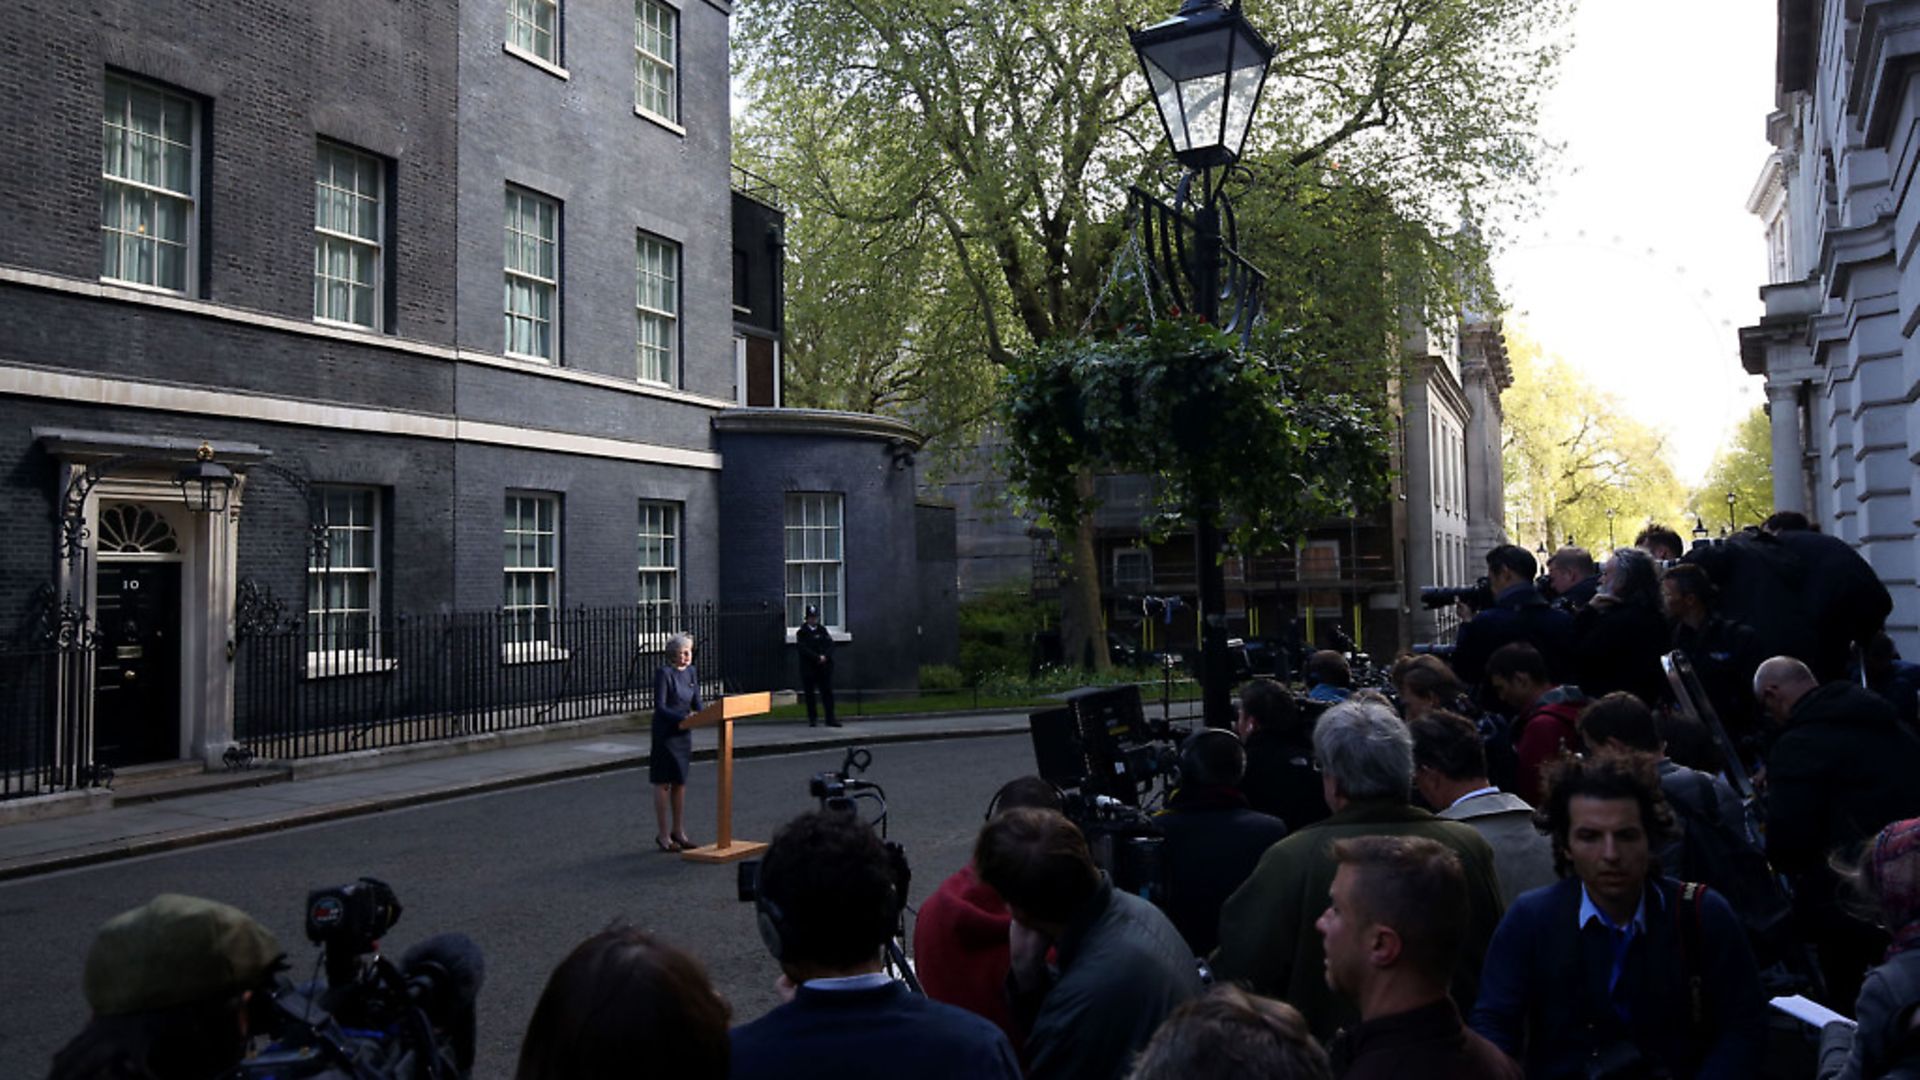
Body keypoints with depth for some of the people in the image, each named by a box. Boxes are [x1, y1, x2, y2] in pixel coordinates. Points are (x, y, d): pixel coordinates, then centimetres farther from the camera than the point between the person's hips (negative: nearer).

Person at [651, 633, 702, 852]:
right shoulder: (663, 673, -14)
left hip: (684, 733, 7)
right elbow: (660, 707, -17)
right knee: (664, 783, 0)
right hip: (665, 733, -7)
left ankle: (678, 831, 21)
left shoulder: (691, 672, 8)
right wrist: (683, 717, -29)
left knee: (680, 782, 12)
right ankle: (663, 834, 7)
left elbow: (696, 703, 11)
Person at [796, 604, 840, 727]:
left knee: (827, 692, -1)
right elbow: (803, 649, -11)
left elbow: (830, 645, 3)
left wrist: (825, 656, -16)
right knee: (809, 693, 2)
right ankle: (812, 719, 10)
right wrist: (818, 657, -18)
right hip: (808, 668, -2)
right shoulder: (801, 633, 1)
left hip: (824, 667, 2)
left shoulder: (823, 631, 11)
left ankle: (831, 718, 1)